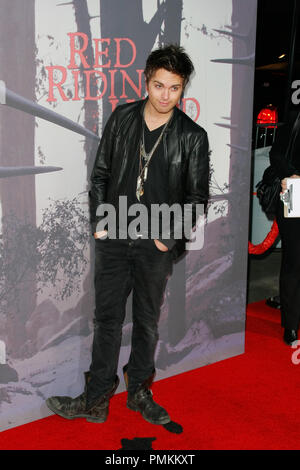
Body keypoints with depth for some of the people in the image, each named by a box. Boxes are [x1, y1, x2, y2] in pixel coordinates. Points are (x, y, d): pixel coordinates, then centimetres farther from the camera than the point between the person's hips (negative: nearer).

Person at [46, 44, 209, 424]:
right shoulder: (122, 117, 2)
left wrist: (170, 239, -7)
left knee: (147, 321, 12)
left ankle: (139, 391, 30)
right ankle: (96, 400, 18)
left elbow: (196, 196, 0)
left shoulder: (192, 137, -4)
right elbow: (101, 173, 7)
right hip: (113, 238, 2)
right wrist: (99, 222, 1)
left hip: (156, 245, -1)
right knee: (107, 319, 8)